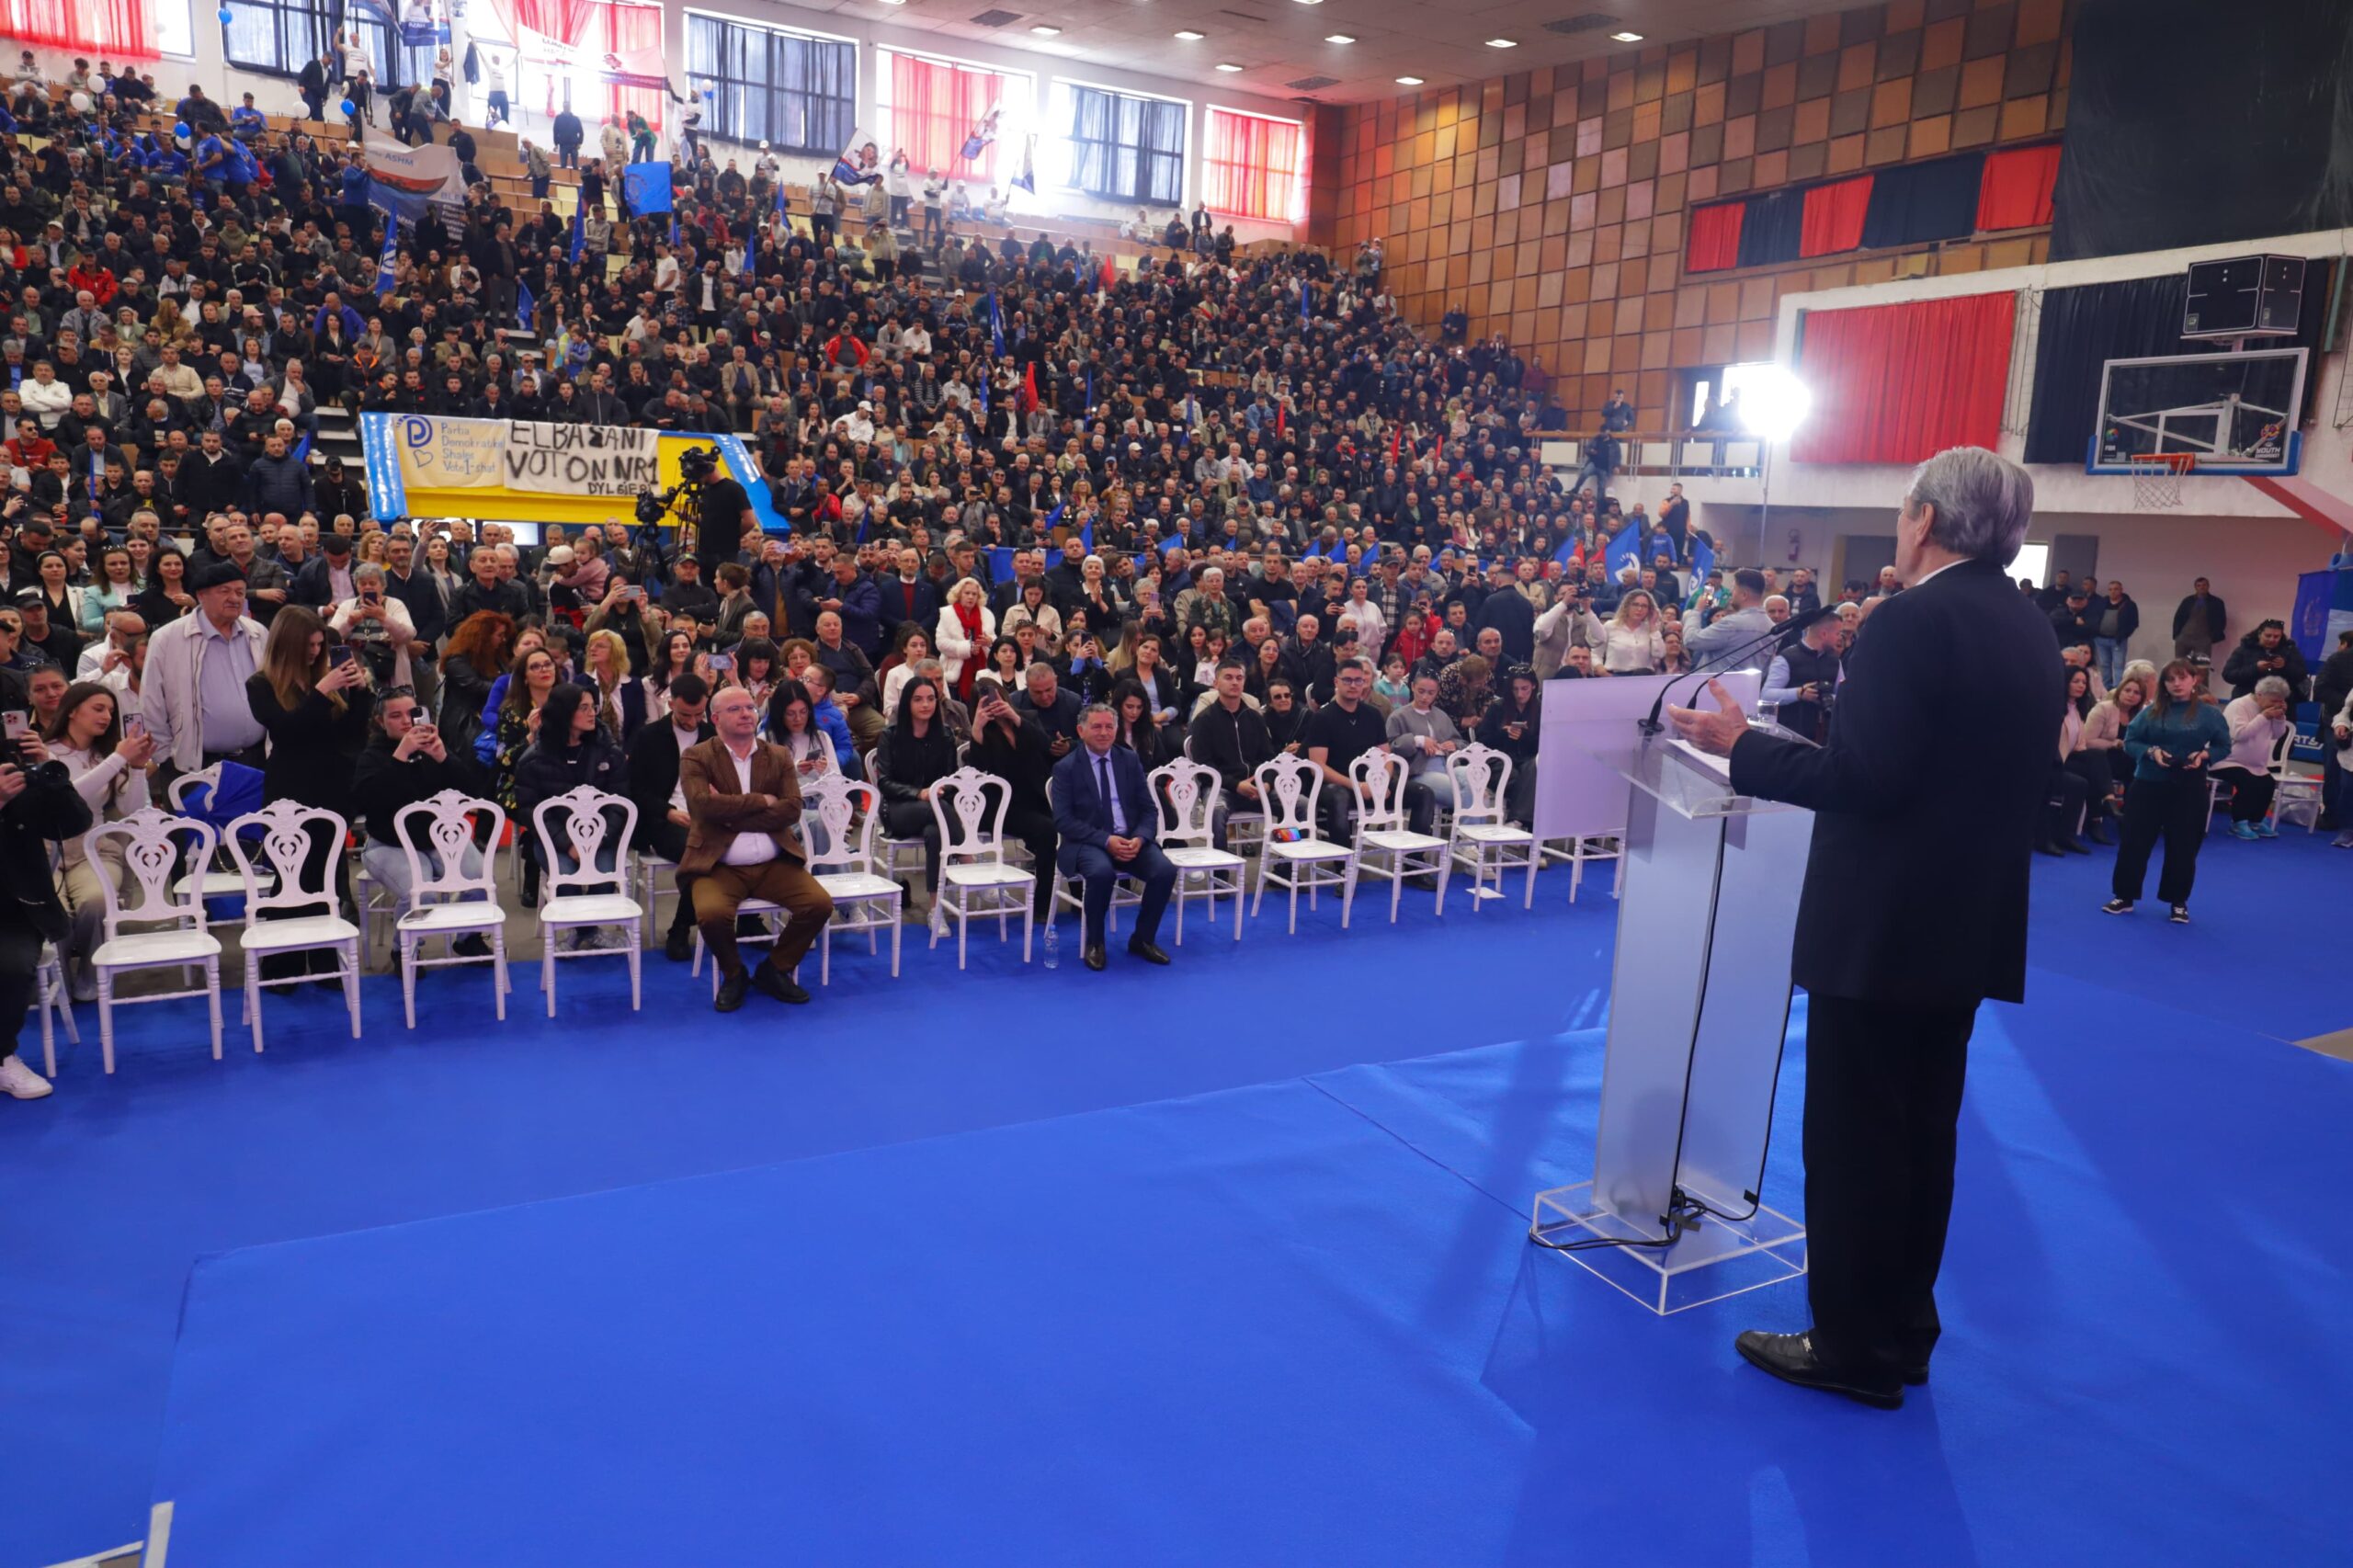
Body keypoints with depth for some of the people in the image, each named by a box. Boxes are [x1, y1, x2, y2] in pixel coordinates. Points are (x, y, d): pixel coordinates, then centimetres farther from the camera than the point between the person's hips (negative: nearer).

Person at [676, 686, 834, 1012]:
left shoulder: (778, 757, 10)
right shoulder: (696, 759, 1)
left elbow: (792, 810, -5)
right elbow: (703, 805, -18)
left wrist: (731, 812, -12)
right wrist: (762, 801, -10)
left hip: (774, 863, 3)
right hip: (719, 867, -3)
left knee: (820, 904, -17)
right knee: (711, 914, -32)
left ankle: (775, 970, 9)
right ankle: (733, 975, 2)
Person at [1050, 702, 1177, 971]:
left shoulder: (1130, 760, 11)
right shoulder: (1066, 768, 0)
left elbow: (1149, 809, 9)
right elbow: (1063, 821, -8)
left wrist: (1139, 838, -13)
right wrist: (1105, 840, -20)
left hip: (1131, 840, 4)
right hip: (1088, 843, -4)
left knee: (1165, 871, -24)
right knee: (1102, 872, -36)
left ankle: (1142, 938, -1)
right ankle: (1094, 942, -11)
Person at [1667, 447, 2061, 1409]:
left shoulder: (1912, 621, -17)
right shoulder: (2029, 633, 10)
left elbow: (1863, 777, -24)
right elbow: (1993, 777, 15)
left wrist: (1743, 747, -14)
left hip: (1884, 926, -9)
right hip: (1967, 924, 9)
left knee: (1854, 1137, 3)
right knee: (1921, 1131, 17)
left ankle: (1855, 1347, 14)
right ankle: (1902, 1331, 30)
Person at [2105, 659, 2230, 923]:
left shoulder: (2210, 713, 1)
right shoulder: (2152, 711, 2)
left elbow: (2224, 746, 5)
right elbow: (2130, 741, 2)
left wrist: (2204, 756, -14)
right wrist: (2151, 752, -16)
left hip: (2189, 789, -1)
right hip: (2148, 785, 1)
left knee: (2183, 846, 5)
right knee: (2134, 841, 2)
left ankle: (2179, 902, 19)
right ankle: (2125, 896, 14)